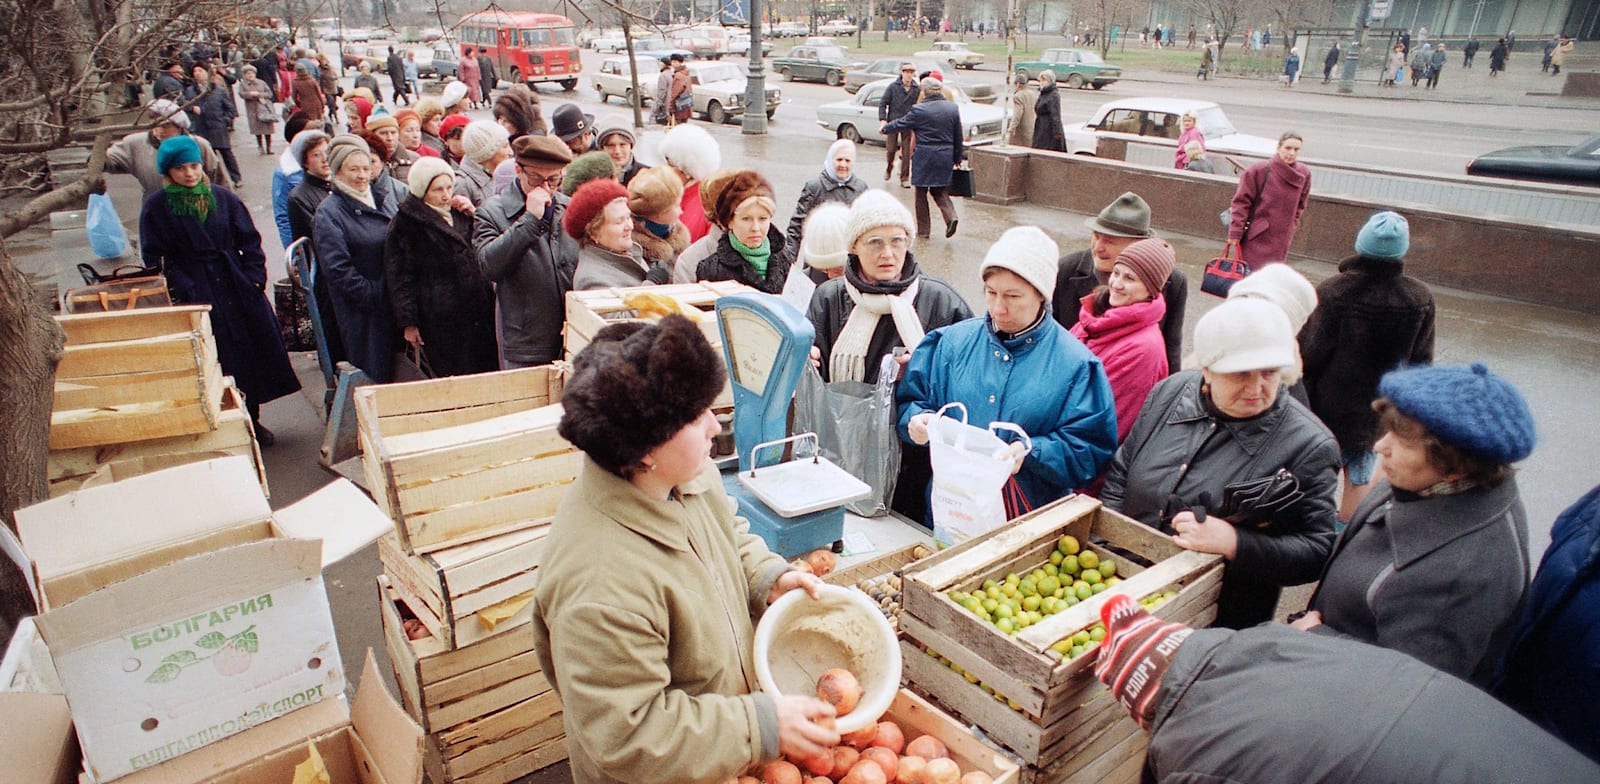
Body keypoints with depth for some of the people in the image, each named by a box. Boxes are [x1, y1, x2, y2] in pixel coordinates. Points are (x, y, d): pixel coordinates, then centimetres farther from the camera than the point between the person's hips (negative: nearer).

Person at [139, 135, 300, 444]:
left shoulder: (223, 198, 8)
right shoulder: (156, 206, 0)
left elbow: (250, 241, 8)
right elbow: (154, 258, -3)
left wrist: (255, 277, -4)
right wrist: (178, 292, -14)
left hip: (237, 287, 3)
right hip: (195, 296, -3)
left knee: (254, 354, 6)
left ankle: (252, 420, 20)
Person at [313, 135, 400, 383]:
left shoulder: (384, 198, 11)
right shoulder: (329, 212, -7)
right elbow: (337, 269, -14)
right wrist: (373, 295, -16)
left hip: (394, 303, 6)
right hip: (360, 310, -6)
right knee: (373, 375, 1)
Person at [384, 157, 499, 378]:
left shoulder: (461, 214, 17)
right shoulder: (405, 225, -2)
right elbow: (399, 277, -4)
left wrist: (474, 216, 7)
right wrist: (408, 322, -10)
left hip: (478, 315, 6)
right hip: (441, 321, -6)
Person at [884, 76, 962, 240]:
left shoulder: (919, 110, -11)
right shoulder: (953, 108, 4)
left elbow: (901, 123, 3)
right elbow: (958, 136, 8)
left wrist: (885, 128, 21)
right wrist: (957, 157, 18)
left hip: (924, 156, -4)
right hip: (945, 157, 4)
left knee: (921, 192, 9)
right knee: (939, 190, 17)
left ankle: (923, 229, 13)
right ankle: (951, 216, -7)